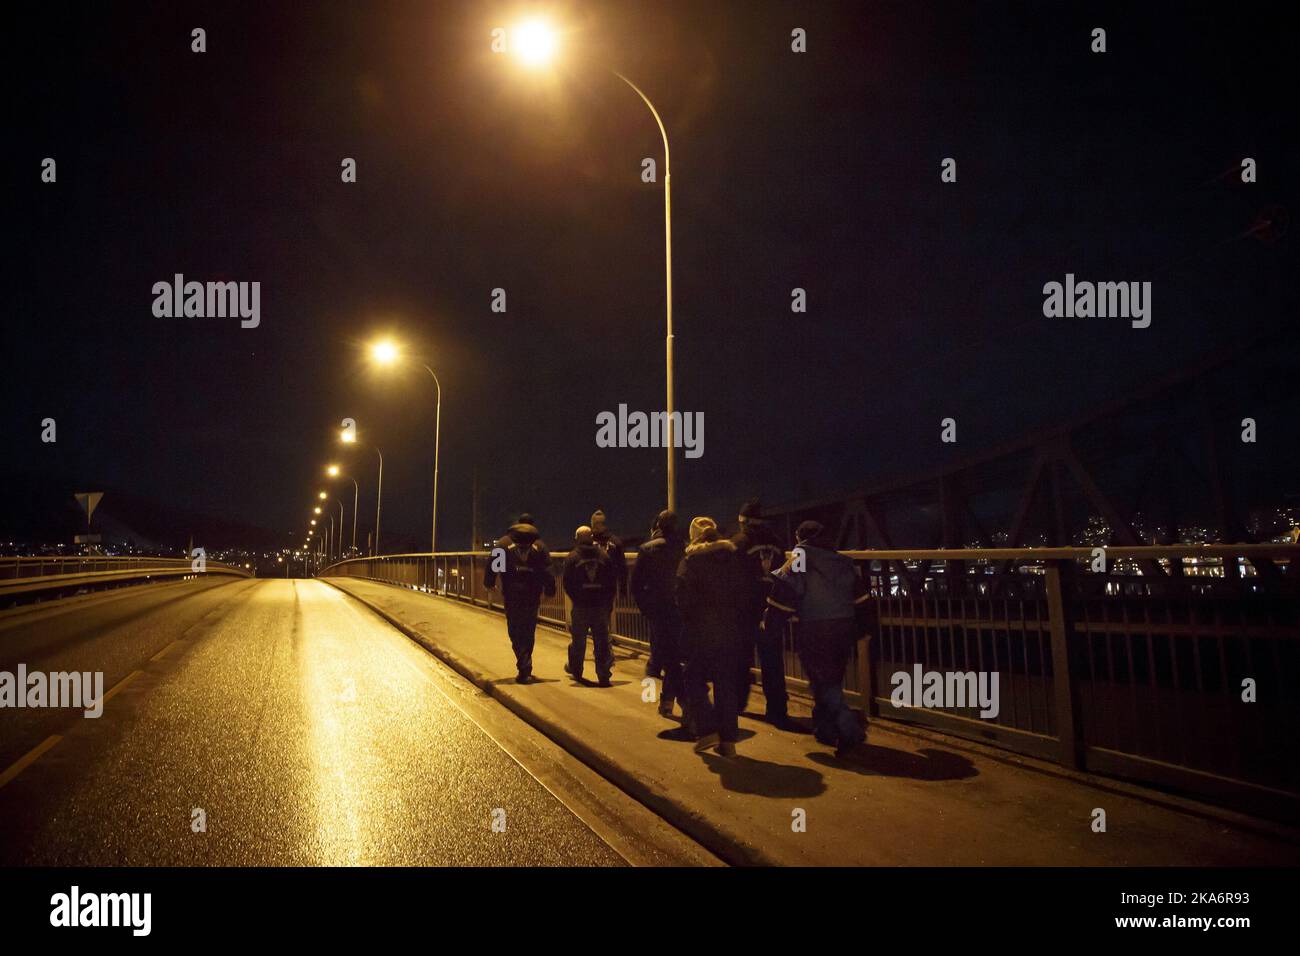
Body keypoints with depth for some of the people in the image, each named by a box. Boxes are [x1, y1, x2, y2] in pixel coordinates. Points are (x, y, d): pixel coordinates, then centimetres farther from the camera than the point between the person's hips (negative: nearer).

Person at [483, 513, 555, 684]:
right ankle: (525, 671, 11)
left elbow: (493, 562, -2)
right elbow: (547, 571, 1)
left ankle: (524, 667, -5)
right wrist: (549, 591, 7)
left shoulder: (504, 542, 4)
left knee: (515, 632, 6)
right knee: (528, 633, 10)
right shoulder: (539, 545, 5)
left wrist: (489, 583, 9)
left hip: (511, 595, -1)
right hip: (532, 596, 1)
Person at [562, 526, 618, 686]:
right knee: (601, 642, 4)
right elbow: (612, 582, 4)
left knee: (578, 640, 15)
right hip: (601, 606, 1)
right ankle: (604, 676, 1)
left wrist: (575, 599, 8)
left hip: (580, 606, -1)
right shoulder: (604, 556, 2)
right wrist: (607, 602, 11)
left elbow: (567, 584, -4)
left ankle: (575, 670, 32)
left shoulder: (572, 557, -3)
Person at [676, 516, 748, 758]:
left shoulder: (691, 559, -5)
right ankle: (728, 740, 11)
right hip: (730, 628, 4)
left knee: (695, 678, 10)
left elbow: (684, 595, -10)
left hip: (701, 629, -4)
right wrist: (736, 617, 10)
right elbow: (743, 592, 5)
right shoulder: (732, 556, 7)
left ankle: (707, 731, -1)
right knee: (726, 683, 9)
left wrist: (687, 620, 4)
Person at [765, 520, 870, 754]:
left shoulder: (796, 564, -7)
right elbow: (860, 599, 13)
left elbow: (781, 600, -10)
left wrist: (770, 623, 2)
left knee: (823, 684, 0)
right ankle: (825, 729, 31)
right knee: (833, 680, 19)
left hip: (813, 632, -5)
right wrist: (863, 628, 23)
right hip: (844, 628, 6)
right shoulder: (843, 562, 8)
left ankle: (850, 730, -13)